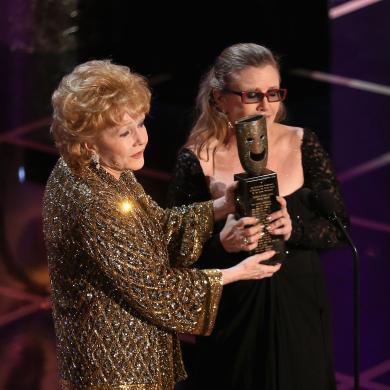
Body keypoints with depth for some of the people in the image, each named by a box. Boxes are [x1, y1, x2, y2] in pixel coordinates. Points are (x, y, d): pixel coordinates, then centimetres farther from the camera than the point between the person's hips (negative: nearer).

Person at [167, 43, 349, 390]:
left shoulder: (302, 145, -4)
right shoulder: (197, 160, -11)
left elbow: (338, 228, -3)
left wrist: (294, 229, -23)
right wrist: (221, 243, -28)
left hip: (298, 310, 2)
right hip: (229, 317, -2)